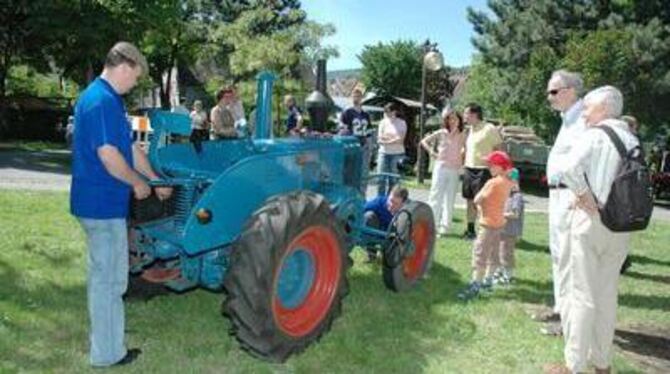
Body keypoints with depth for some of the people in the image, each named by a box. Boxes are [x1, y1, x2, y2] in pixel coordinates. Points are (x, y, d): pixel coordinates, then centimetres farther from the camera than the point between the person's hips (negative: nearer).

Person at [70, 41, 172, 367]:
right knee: (108, 279, 1)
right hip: (103, 203, -10)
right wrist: (138, 183, -9)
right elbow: (109, 156, -24)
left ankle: (104, 337, 34)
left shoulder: (106, 99, 15)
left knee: (103, 276, 20)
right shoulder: (102, 100, -19)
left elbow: (131, 148, 20)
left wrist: (157, 180, 23)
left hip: (100, 202, 10)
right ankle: (108, 352, 14)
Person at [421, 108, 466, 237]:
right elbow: (424, 141, 7)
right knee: (436, 196, -1)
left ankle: (445, 226, 8)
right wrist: (432, 152, -2)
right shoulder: (441, 133, 2)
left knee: (450, 199, 3)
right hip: (441, 167, -1)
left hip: (455, 170, 1)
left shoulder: (463, 135, 4)